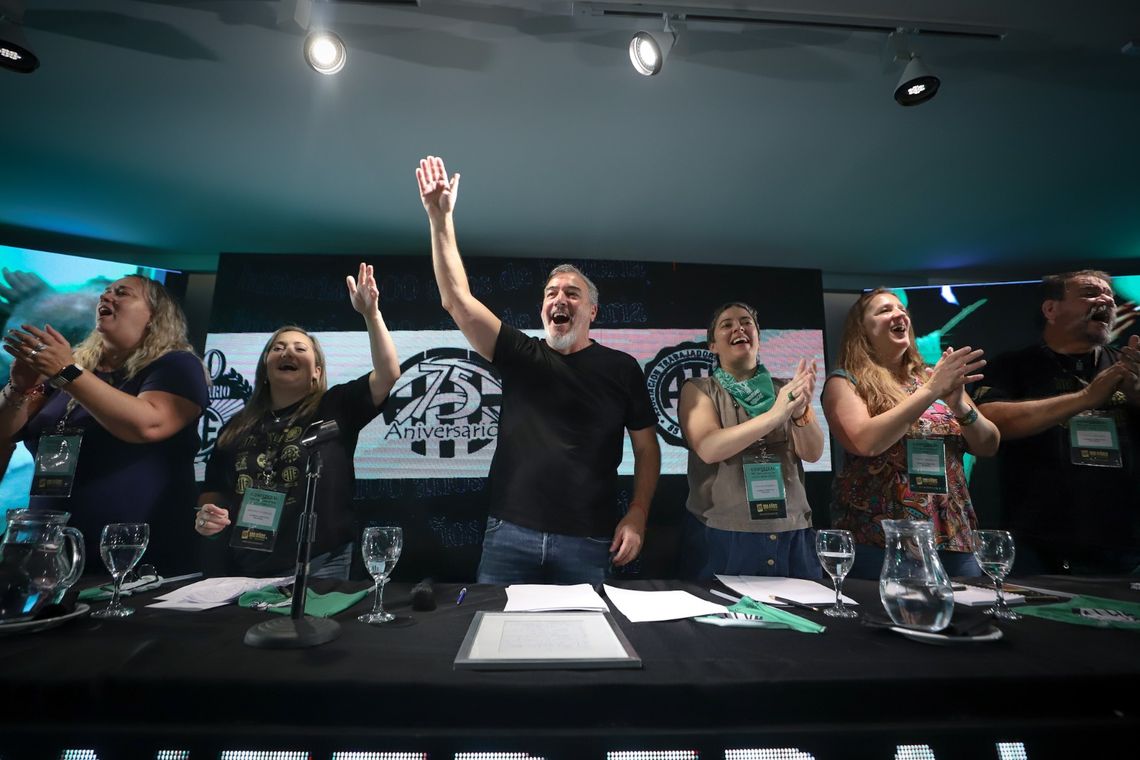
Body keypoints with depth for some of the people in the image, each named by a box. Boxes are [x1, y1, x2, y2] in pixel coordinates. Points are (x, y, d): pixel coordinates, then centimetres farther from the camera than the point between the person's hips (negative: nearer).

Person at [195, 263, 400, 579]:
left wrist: (371, 314, -23)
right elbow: (213, 490, 20)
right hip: (236, 567, 4)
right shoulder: (238, 425, 11)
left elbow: (388, 374, -15)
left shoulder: (335, 407, -2)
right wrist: (204, 516, -2)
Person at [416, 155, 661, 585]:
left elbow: (646, 447, 6)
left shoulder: (621, 368, 1)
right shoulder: (520, 355, 3)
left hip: (587, 543, -1)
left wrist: (637, 516, -4)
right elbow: (458, 301, -6)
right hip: (509, 534, 1)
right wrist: (441, 219, -12)